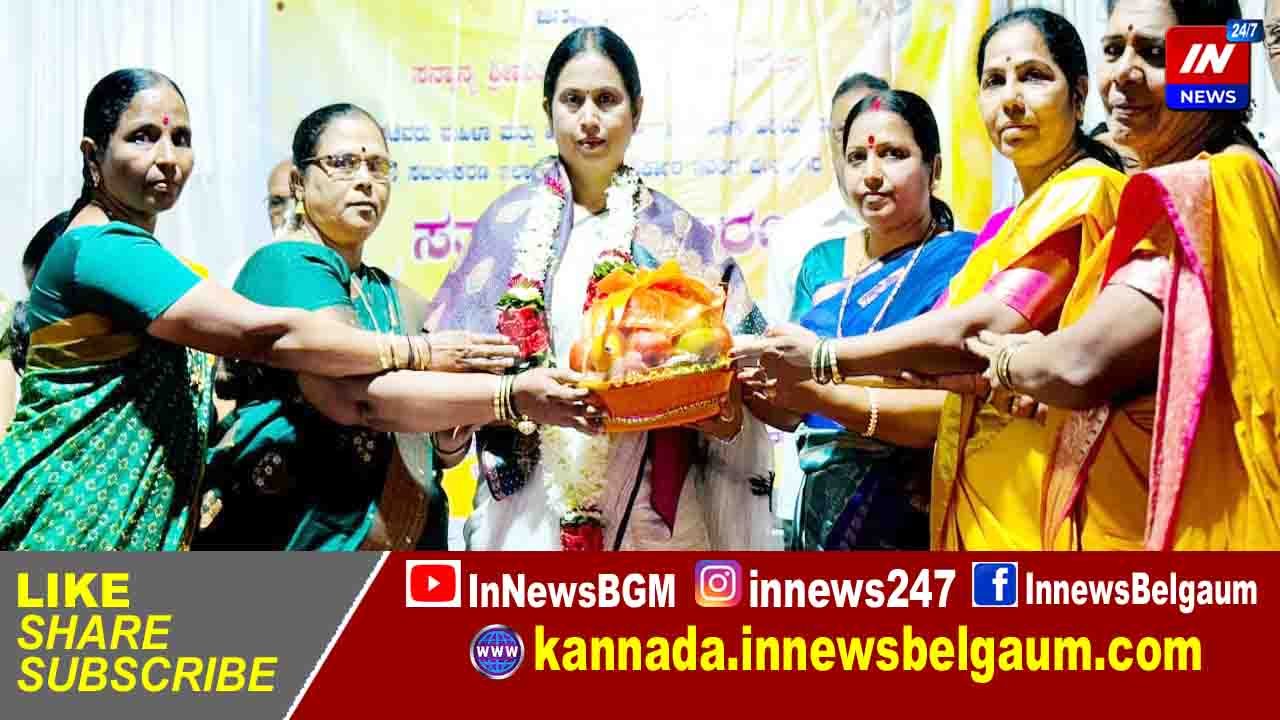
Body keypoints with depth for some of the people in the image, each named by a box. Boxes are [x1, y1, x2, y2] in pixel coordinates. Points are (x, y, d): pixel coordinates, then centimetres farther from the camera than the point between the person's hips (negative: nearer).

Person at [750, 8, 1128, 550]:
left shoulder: (1086, 192, -8)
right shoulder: (1002, 227, 19)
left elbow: (983, 329, -18)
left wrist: (823, 358, -11)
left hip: (1038, 498, -8)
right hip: (975, 493, 8)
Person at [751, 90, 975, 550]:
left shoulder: (964, 260, -8)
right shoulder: (822, 263, 7)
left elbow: (958, 409, -20)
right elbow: (793, 412, 3)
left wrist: (824, 396, -30)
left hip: (921, 524, -5)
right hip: (822, 512, 5)